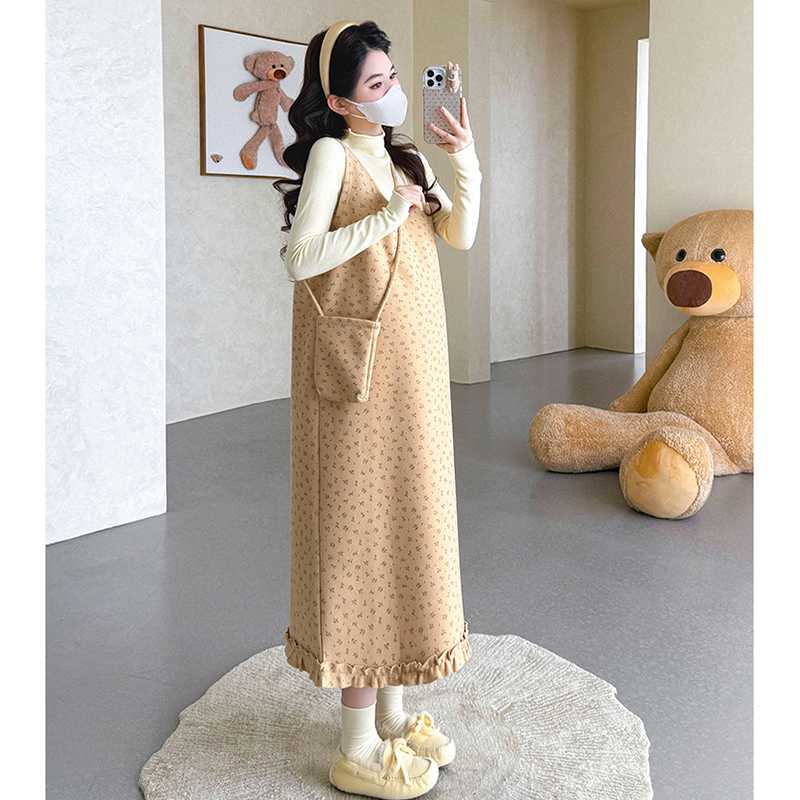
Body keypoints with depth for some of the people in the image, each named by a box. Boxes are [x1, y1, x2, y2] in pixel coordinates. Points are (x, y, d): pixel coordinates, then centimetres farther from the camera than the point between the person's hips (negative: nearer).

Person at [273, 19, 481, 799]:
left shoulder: (407, 158, 15)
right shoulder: (332, 154, -7)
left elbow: (460, 235, 5)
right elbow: (300, 258, -18)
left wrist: (466, 164, -9)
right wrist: (388, 216, -16)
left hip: (412, 368, 8)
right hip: (360, 370, -8)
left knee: (406, 521, 12)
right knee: (364, 528, -4)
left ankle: (393, 713, 27)